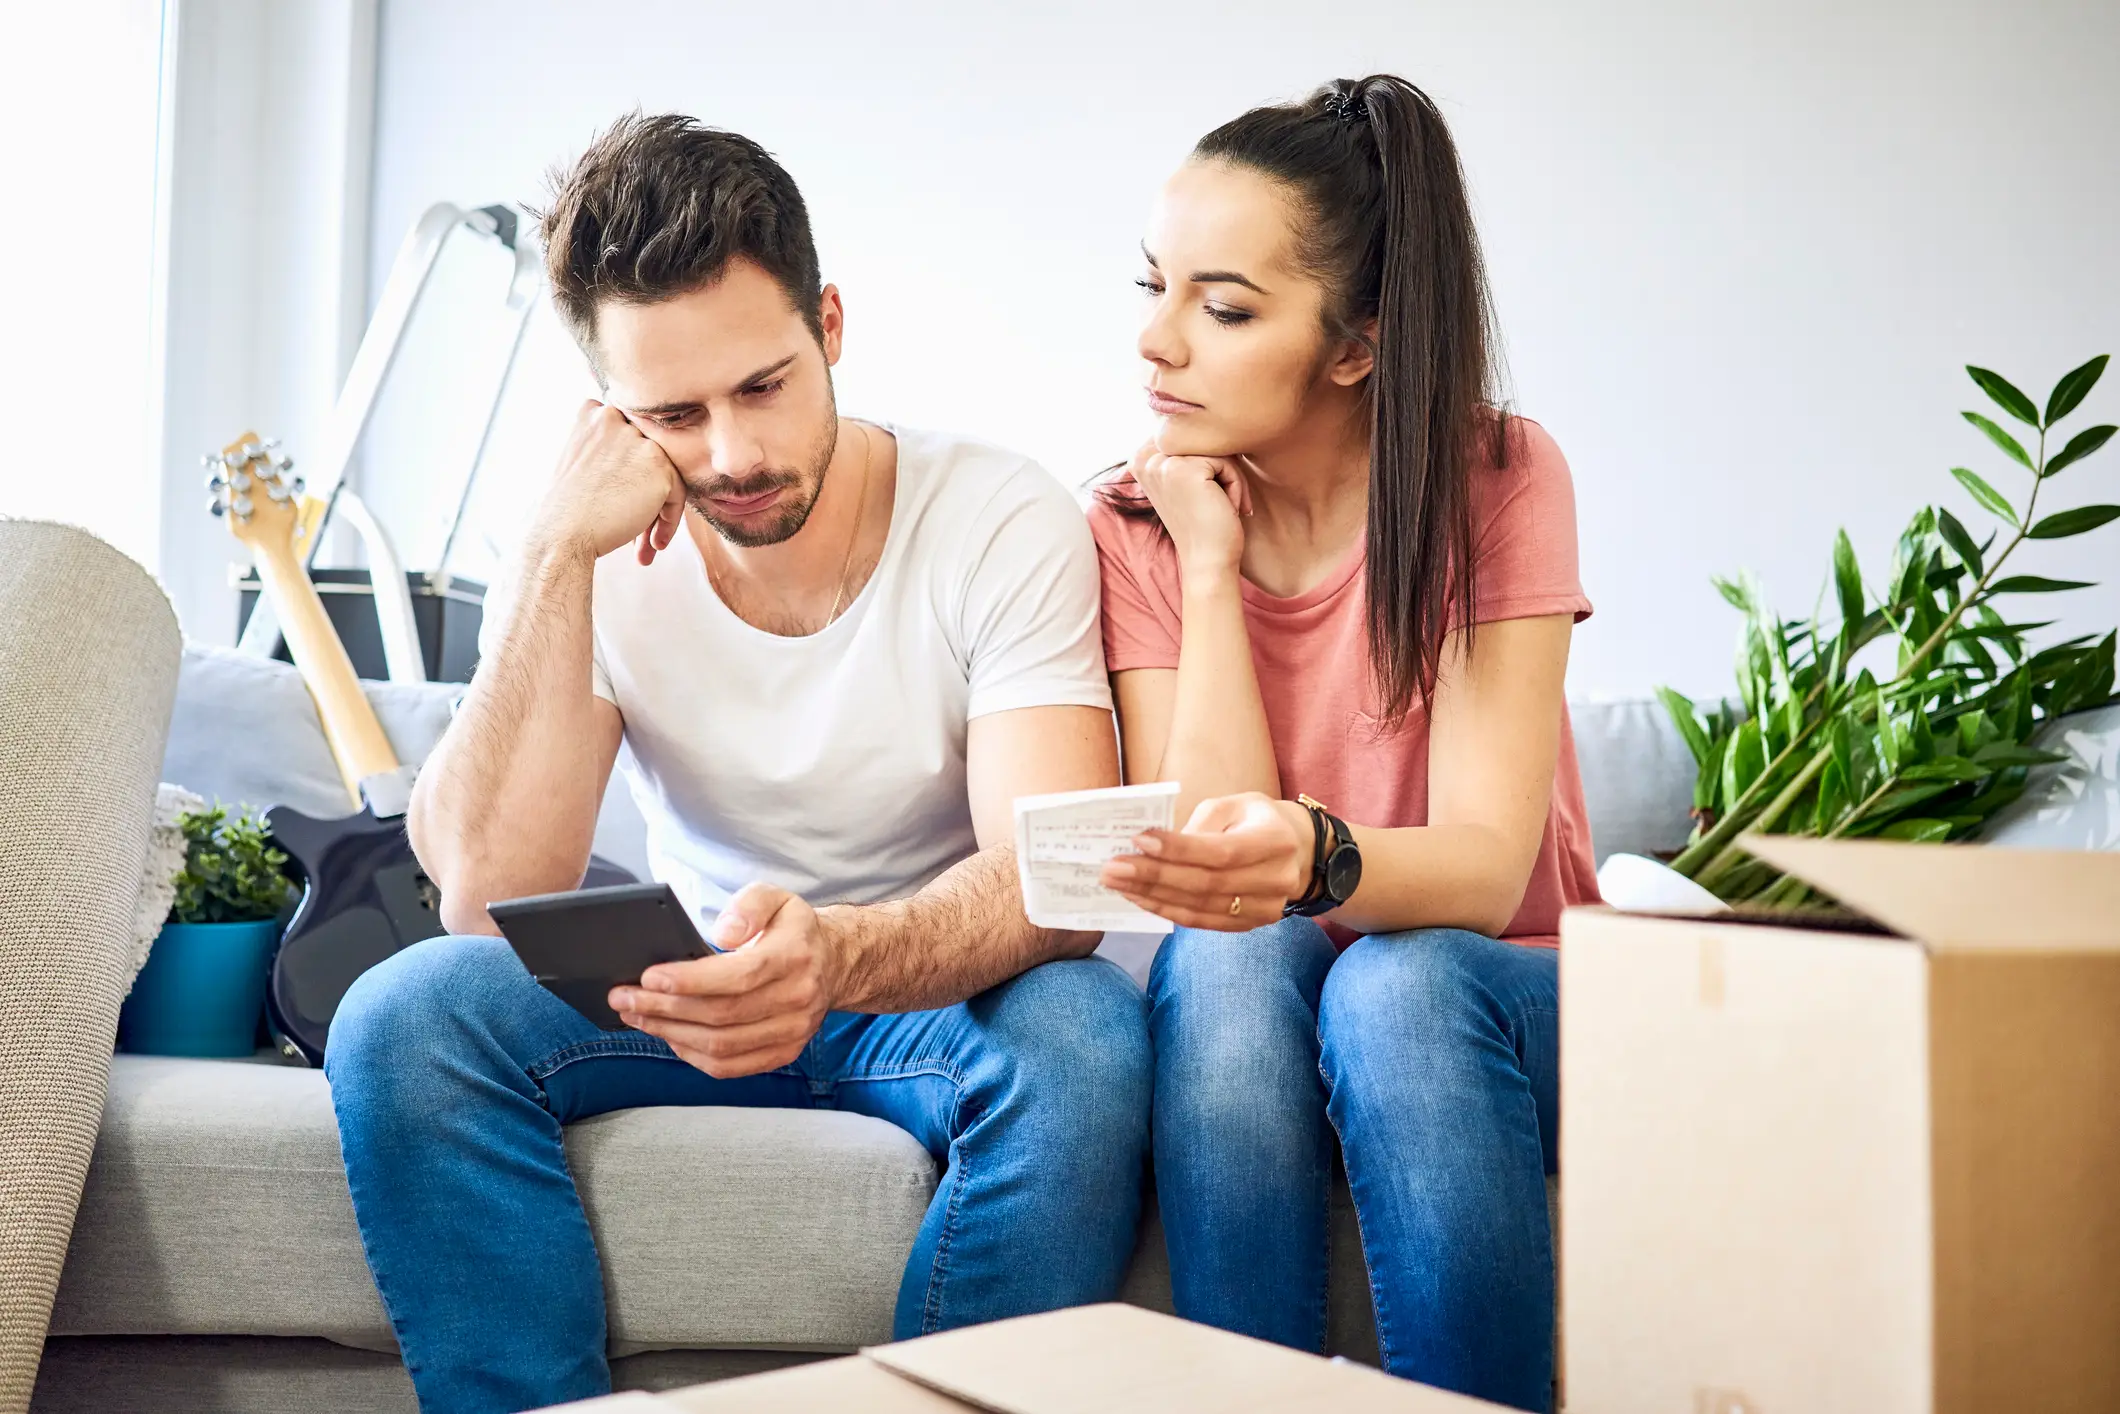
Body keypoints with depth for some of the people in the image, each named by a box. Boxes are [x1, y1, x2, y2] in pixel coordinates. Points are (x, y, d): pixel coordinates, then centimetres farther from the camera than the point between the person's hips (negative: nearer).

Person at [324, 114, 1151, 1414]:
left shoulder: (1004, 522, -15)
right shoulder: (596, 563, -8)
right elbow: (494, 904, -19)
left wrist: (836, 958, -47)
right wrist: (562, 556, -24)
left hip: (936, 999, -2)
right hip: (690, 991, 2)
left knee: (1083, 1034, -35)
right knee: (403, 1015, -24)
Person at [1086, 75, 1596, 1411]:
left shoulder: (1499, 478, -11)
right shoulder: (1136, 529, -4)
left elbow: (1487, 870, -21)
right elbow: (1213, 865, -16)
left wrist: (1313, 857, -43)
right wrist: (1210, 564, -18)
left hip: (1488, 1005, -1)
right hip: (1247, 1026, 2)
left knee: (1393, 985, -34)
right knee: (1224, 959, -32)